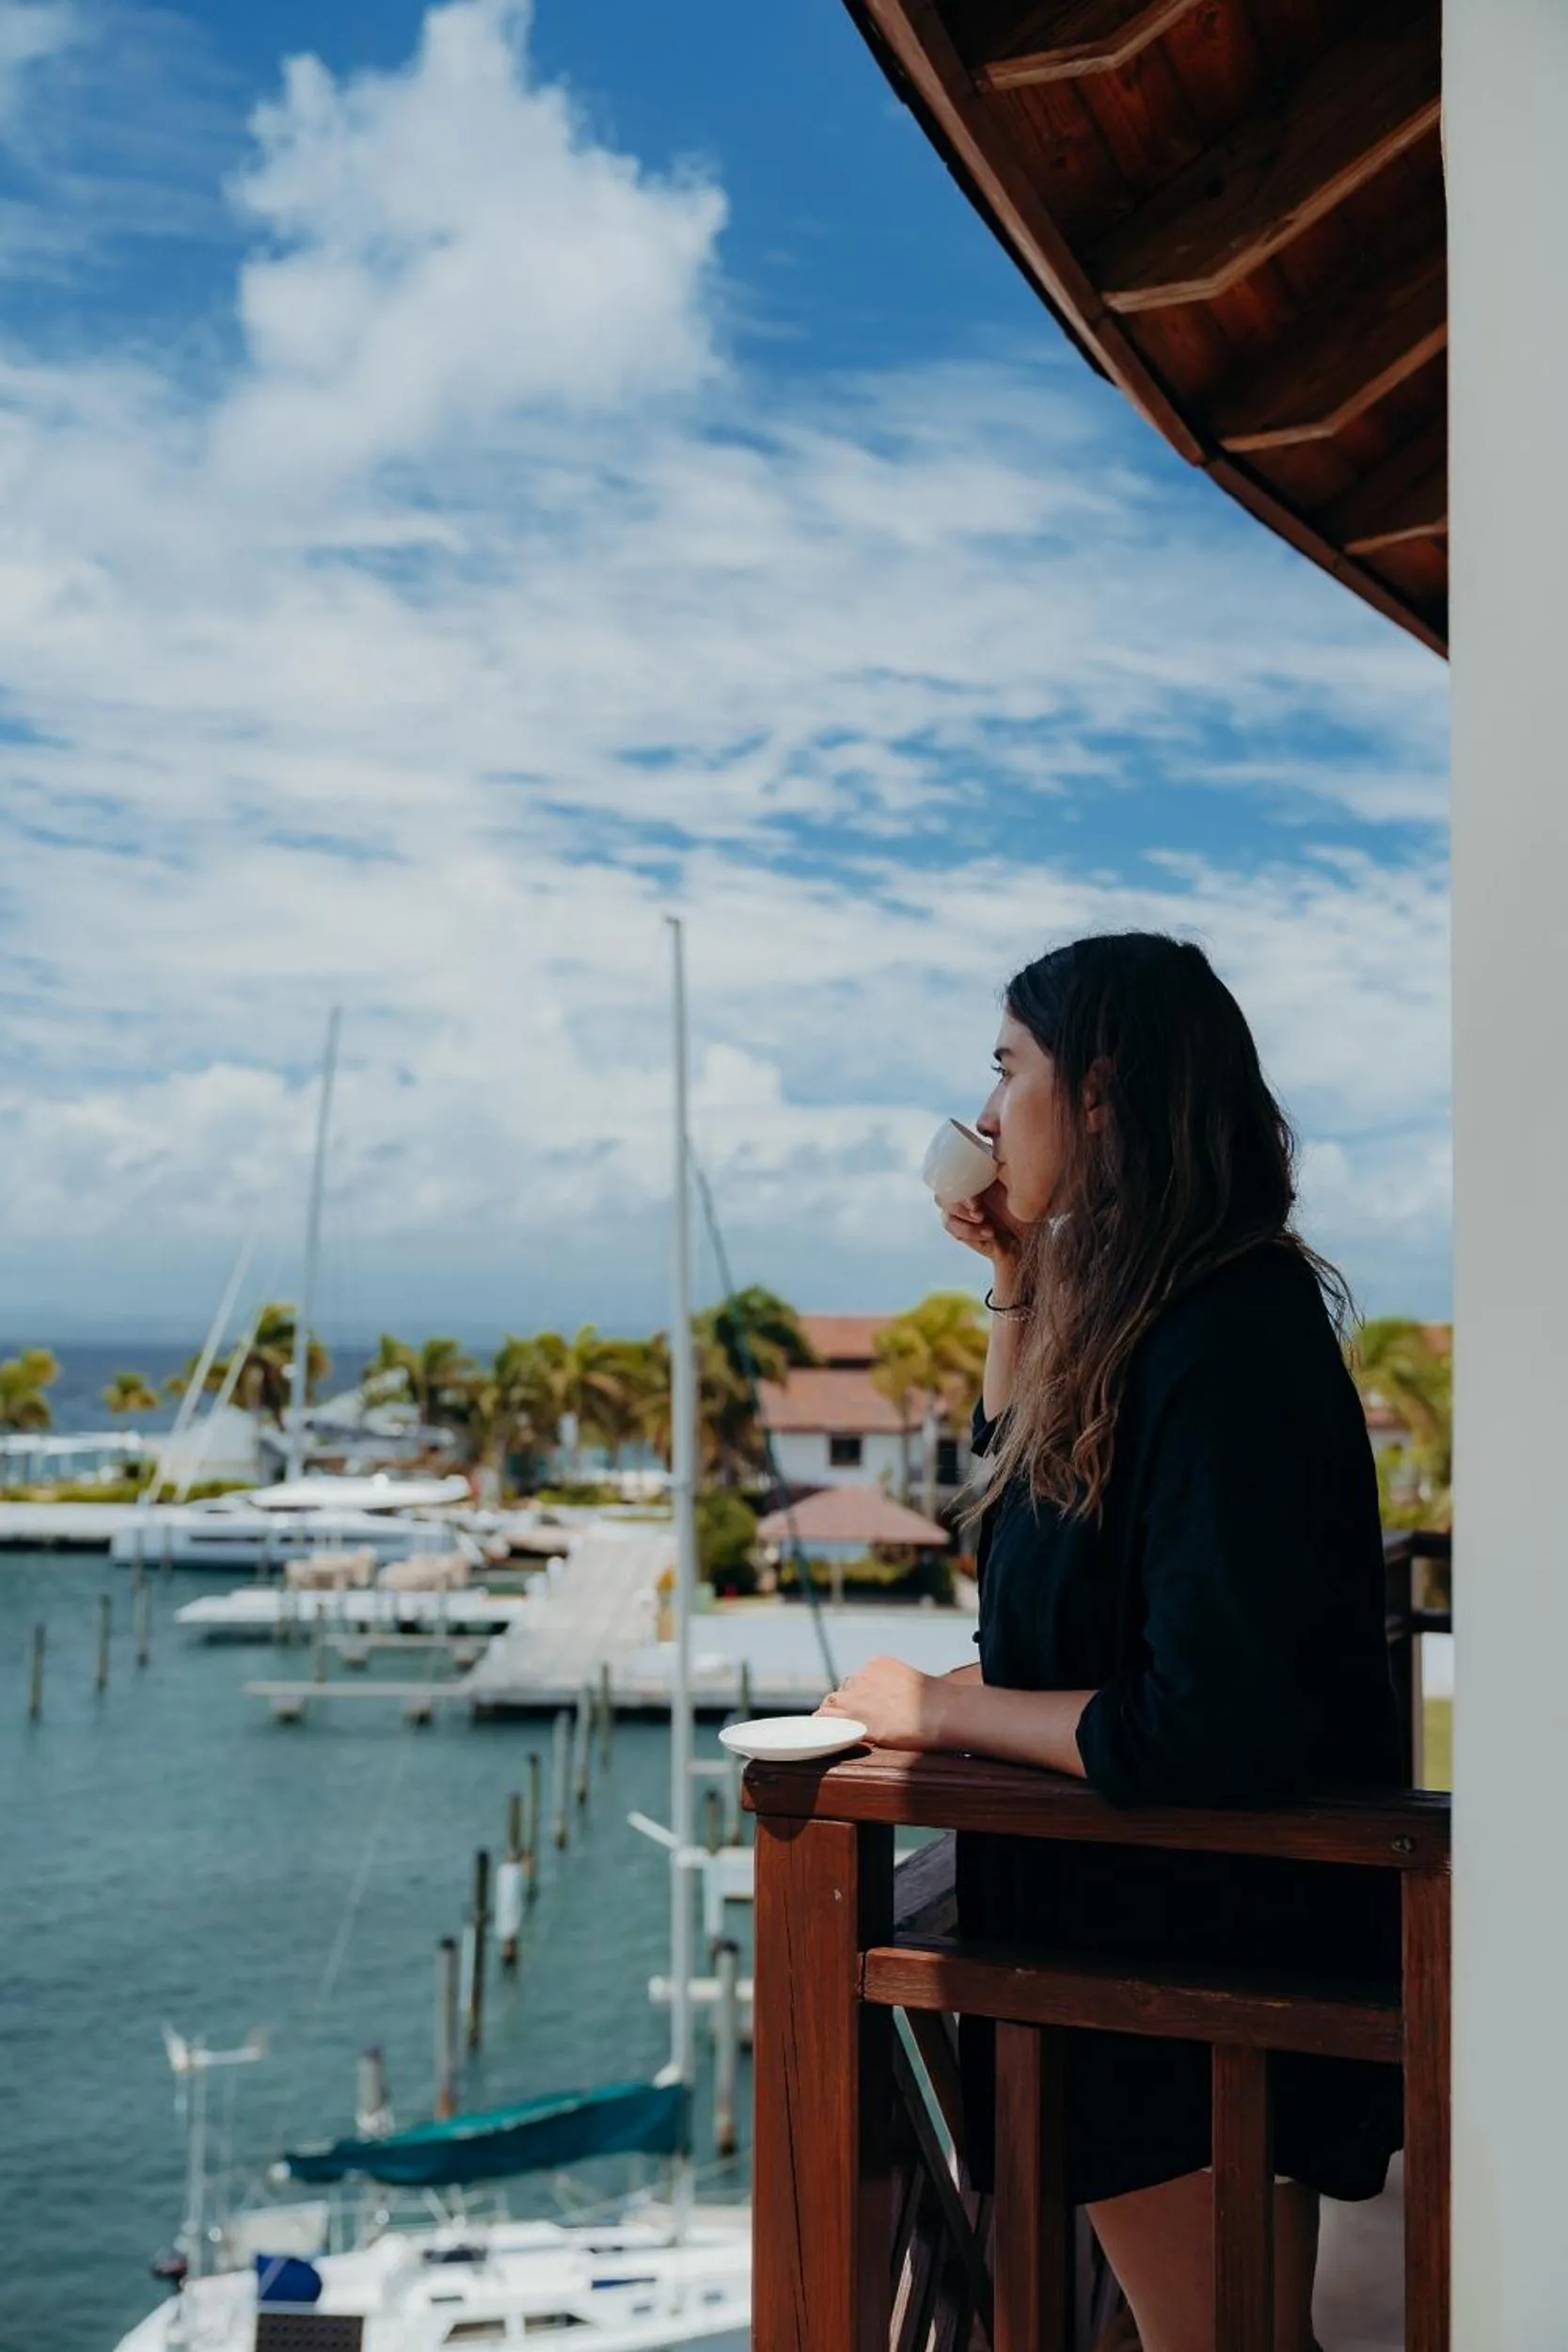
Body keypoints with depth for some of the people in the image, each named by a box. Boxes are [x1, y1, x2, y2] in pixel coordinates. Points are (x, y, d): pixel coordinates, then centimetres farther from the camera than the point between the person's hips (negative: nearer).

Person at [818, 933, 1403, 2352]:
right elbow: (1021, 1472, 22)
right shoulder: (1152, 1317, 4)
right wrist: (1019, 1283, 7)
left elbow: (1208, 1731, -30)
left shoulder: (1230, 1352, -26)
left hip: (1201, 1965, -9)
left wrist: (943, 1706, -17)